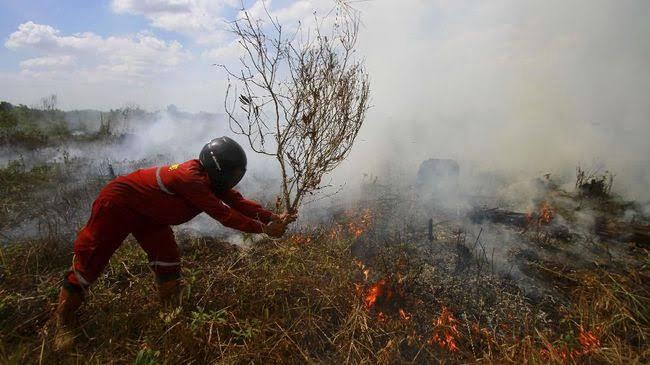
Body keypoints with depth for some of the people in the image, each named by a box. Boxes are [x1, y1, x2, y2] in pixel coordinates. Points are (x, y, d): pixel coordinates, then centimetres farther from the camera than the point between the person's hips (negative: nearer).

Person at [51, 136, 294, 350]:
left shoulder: (210, 178, -8)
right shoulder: (191, 178, -37)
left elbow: (237, 201, -8)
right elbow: (224, 214, -36)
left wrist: (273, 217, -16)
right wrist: (264, 229, -32)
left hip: (147, 213, 9)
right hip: (117, 205, -9)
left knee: (167, 259, 2)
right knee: (90, 260, 1)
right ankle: (63, 322, 18)